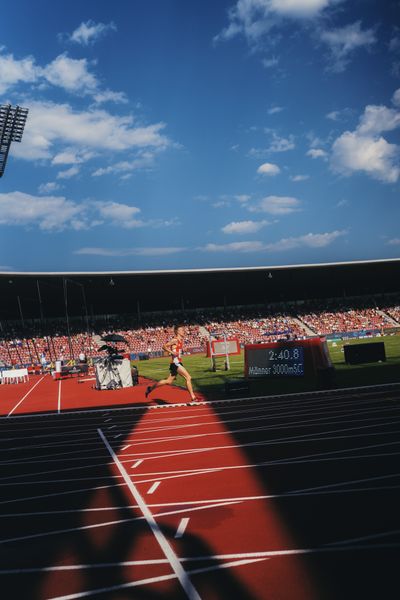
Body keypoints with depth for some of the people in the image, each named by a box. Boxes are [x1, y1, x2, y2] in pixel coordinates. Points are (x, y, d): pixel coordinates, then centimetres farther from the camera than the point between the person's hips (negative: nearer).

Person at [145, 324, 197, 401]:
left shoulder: (180, 340, 13)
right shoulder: (175, 340, -12)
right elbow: (164, 346, -17)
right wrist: (172, 352, -23)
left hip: (178, 363, 9)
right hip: (175, 363, -9)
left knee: (169, 381, 17)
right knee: (188, 378, -12)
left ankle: (150, 388, 28)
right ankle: (193, 397, -9)